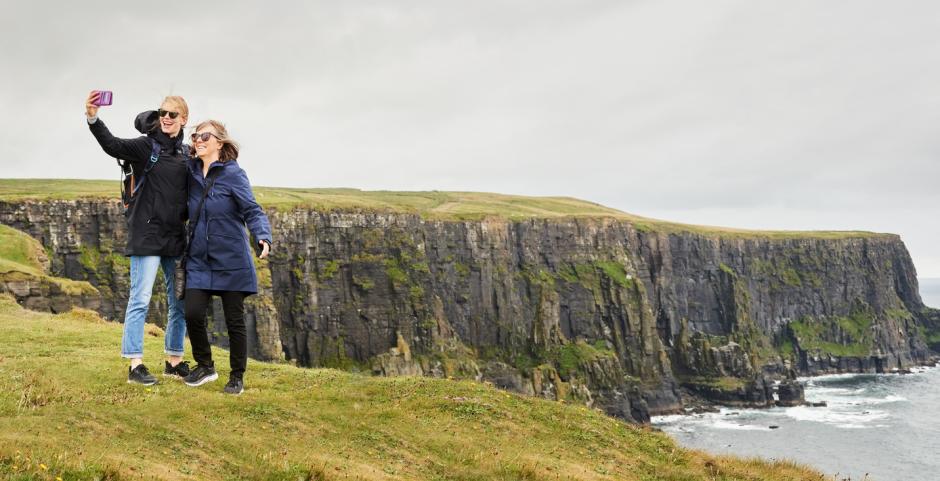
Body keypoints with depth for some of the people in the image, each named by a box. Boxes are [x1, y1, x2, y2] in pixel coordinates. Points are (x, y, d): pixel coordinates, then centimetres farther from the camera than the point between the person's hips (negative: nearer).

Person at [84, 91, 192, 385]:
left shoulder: (187, 153, 11)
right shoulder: (145, 147, -4)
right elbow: (113, 145, -22)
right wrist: (92, 118, -37)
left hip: (176, 237, 6)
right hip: (147, 235, -5)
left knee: (180, 302, 10)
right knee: (140, 300, -6)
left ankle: (174, 361, 22)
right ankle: (135, 365, -1)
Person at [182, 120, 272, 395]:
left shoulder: (233, 173, -8)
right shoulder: (191, 172, 6)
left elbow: (252, 211, -14)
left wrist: (263, 237, -31)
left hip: (230, 261, -4)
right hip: (199, 261, 4)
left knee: (234, 320, 5)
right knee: (193, 314, -6)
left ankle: (237, 377, 20)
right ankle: (205, 366, 19)